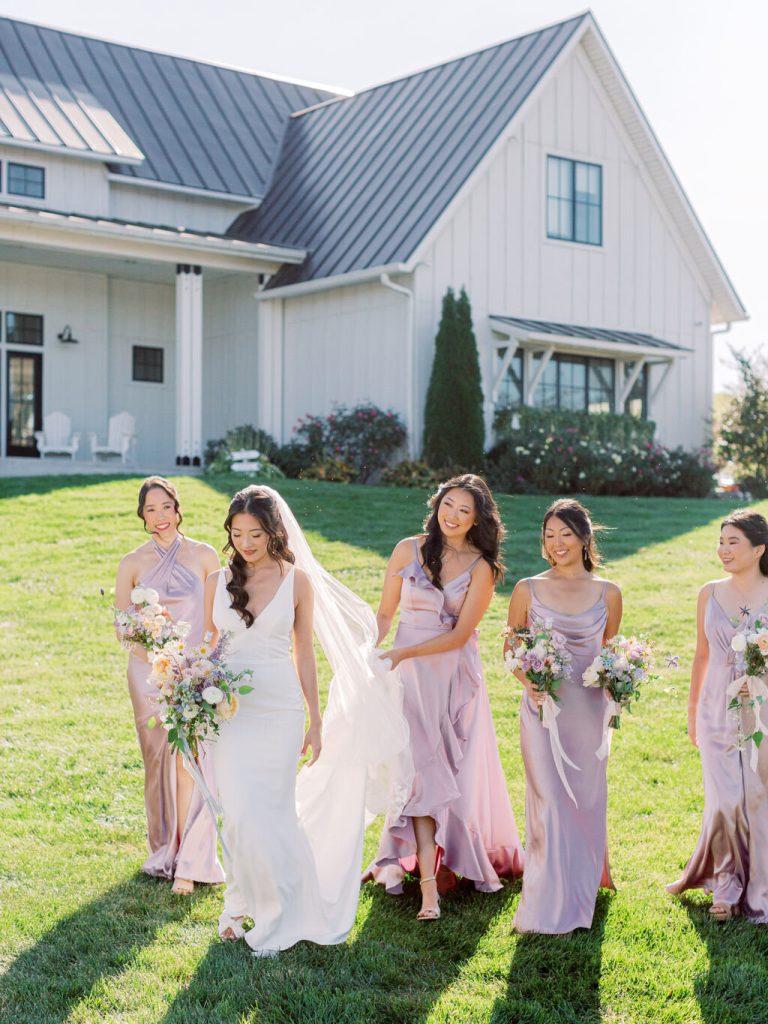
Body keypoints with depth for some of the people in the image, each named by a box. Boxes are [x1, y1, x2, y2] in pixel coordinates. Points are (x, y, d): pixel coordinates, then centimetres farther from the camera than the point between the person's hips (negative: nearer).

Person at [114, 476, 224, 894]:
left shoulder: (204, 556, 2)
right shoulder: (132, 564, 4)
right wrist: (156, 658, -11)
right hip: (149, 672, 2)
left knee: (189, 758, -10)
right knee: (158, 761, 6)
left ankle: (188, 863, -6)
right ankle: (164, 850, 22)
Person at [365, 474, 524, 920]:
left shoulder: (480, 567, -4)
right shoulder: (409, 550, 0)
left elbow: (459, 634, -9)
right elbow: (385, 614, 6)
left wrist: (402, 653, -15)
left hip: (455, 676, 0)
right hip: (409, 677, 0)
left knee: (458, 772, 6)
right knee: (424, 770, -7)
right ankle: (429, 883, -7)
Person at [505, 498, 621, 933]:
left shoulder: (607, 593, 3)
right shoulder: (528, 590, 0)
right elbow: (512, 648, 6)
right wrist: (529, 681, -12)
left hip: (588, 707, 2)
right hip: (543, 706, -1)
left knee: (585, 799, 10)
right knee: (549, 801, -3)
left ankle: (580, 893, 30)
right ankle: (550, 908, 8)